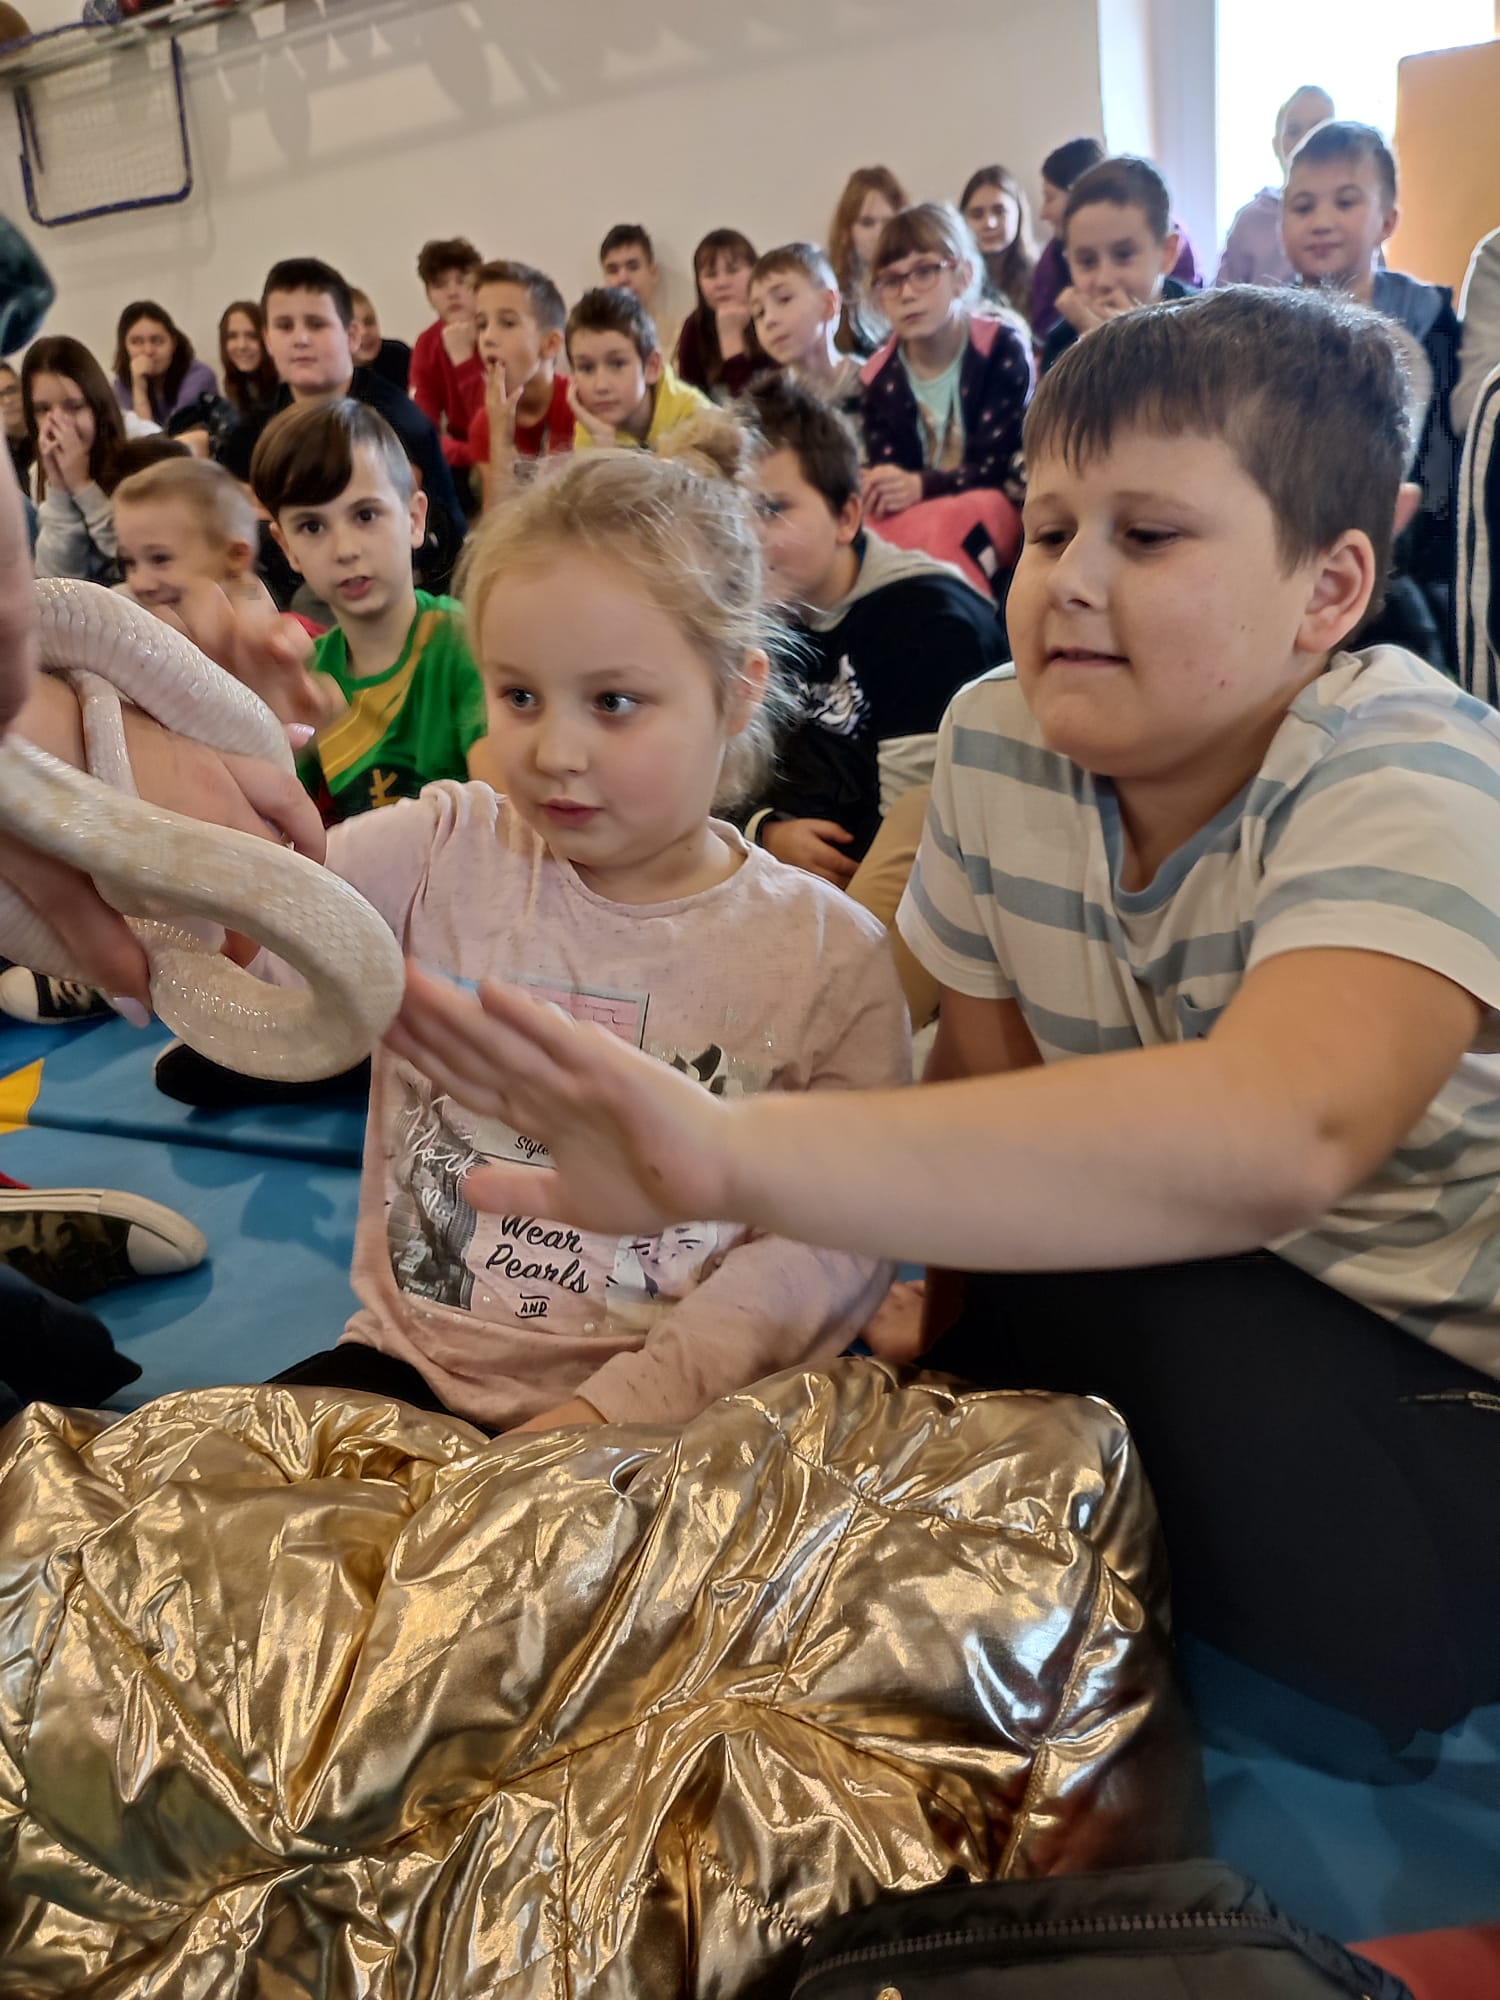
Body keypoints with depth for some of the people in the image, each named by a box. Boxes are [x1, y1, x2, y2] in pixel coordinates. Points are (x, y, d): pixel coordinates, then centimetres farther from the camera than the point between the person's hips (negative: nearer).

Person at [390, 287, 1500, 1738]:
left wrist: (733, 1154, -55)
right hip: (1184, 1324, 4)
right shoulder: (996, 740, -6)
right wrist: (939, 1318, -19)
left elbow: (1280, 1130, -45)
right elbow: (986, 1077, -1)